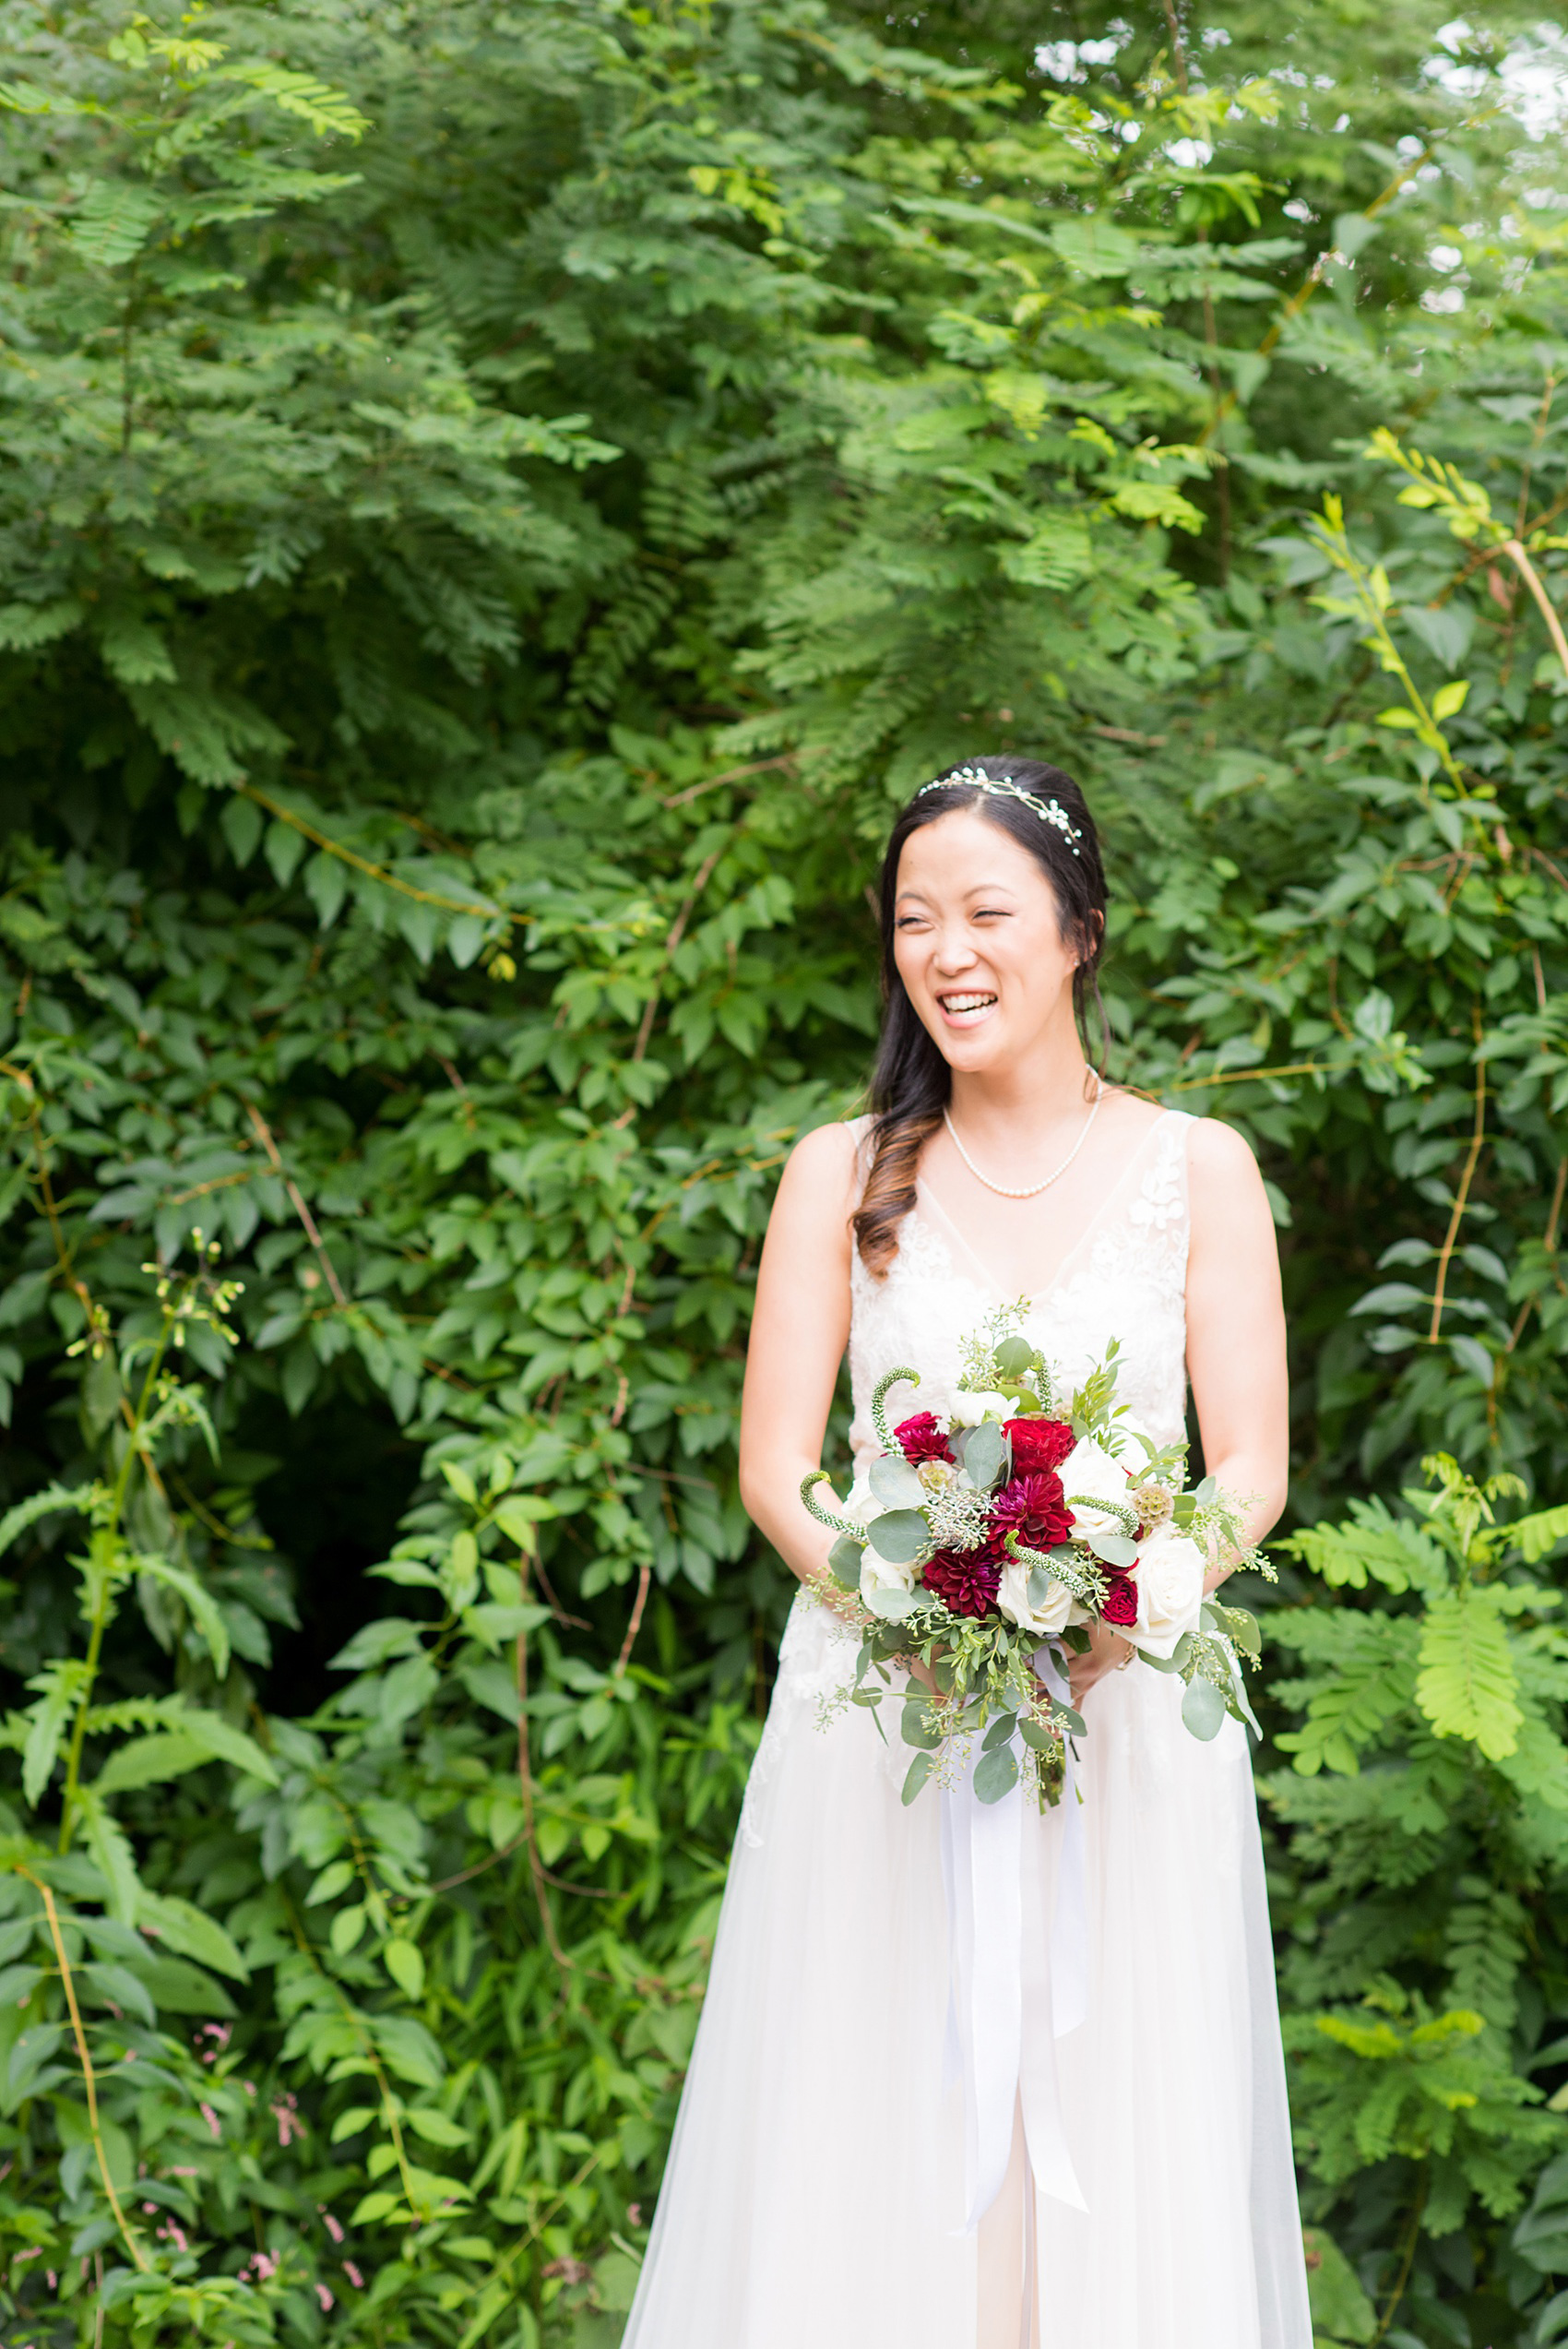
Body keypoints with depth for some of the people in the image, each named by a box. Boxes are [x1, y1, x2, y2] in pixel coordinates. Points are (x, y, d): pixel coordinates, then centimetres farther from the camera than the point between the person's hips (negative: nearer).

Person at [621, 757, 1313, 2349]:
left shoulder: (1196, 1169, 5)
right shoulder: (844, 1174, 6)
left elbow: (1249, 1467, 1)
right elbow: (774, 1466, 2)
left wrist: (1111, 1621, -18)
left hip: (1128, 1717, 0)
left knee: (1119, 2143, 1)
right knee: (869, 2149, -1)